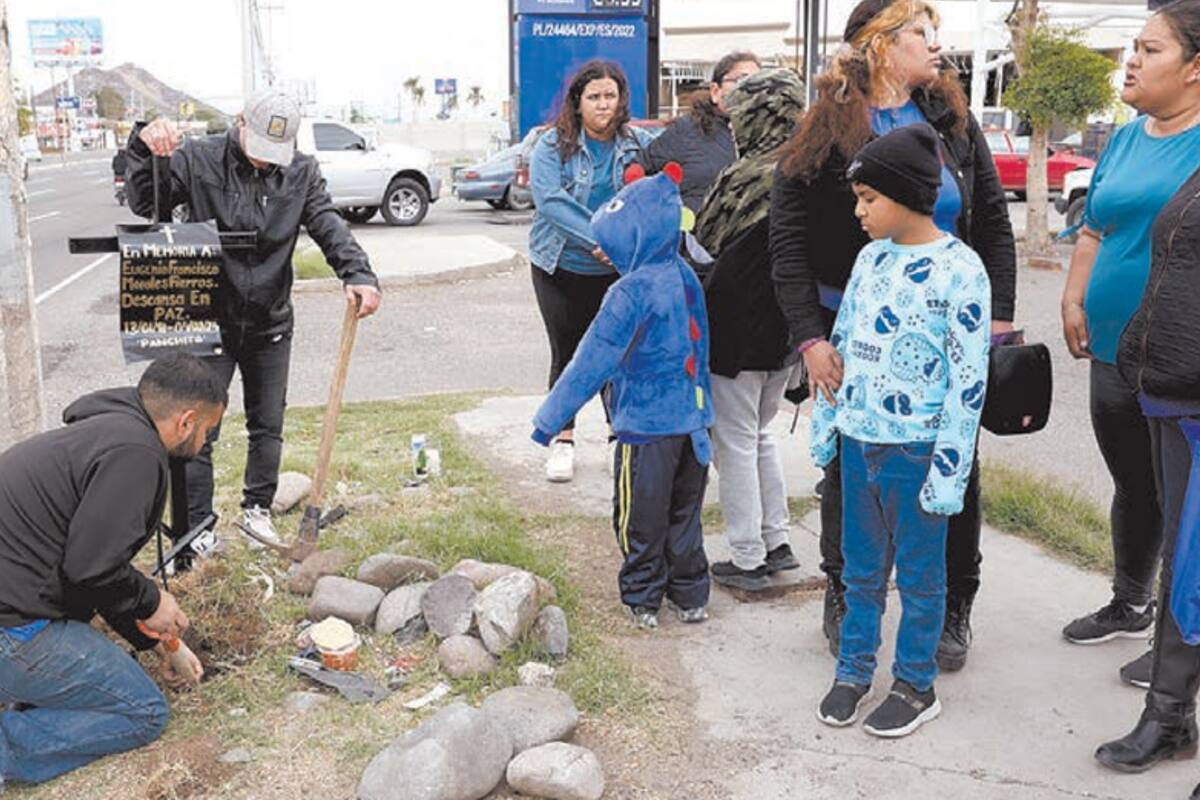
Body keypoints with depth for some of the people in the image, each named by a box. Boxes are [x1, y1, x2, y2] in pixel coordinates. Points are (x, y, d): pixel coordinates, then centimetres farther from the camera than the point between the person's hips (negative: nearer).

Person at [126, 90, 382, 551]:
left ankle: (257, 509, 34)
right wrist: (144, 150, -28)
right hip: (208, 321, -2)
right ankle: (195, 531, 12)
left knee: (268, 426, 15)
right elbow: (145, 204, -11)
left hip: (270, 324, 3)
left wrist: (358, 273, -32)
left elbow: (329, 226, -13)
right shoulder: (198, 160, -7)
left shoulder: (302, 172, -2)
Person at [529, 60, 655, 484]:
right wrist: (597, 240, -27)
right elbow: (550, 200, -18)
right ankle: (563, 440, 23)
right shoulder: (553, 145, -5)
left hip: (621, 270, 1)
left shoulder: (639, 144, 0)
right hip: (562, 270, -1)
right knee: (567, 354, 9)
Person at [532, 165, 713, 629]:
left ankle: (643, 600, 23)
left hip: (646, 423, -7)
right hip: (691, 418, 7)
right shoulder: (685, 276, 3)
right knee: (684, 513, 19)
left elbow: (593, 361, -19)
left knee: (639, 519, 10)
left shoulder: (632, 291, -20)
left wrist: (550, 418, -13)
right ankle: (691, 596, 29)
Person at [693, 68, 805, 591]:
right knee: (760, 434, 21)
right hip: (787, 332, 7)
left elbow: (704, 250, -10)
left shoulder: (745, 180, -19)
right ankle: (777, 542, 27)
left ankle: (747, 560, 10)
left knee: (734, 441, 4)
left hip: (737, 333, -7)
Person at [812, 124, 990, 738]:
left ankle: (916, 686, 25)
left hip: (915, 449, -6)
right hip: (858, 441, 6)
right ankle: (853, 670, 32)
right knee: (861, 568, 17)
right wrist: (824, 424, 15)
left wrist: (948, 470, -15)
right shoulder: (871, 257, 6)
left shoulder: (959, 271, -14)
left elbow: (968, 381, -14)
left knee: (919, 573, 10)